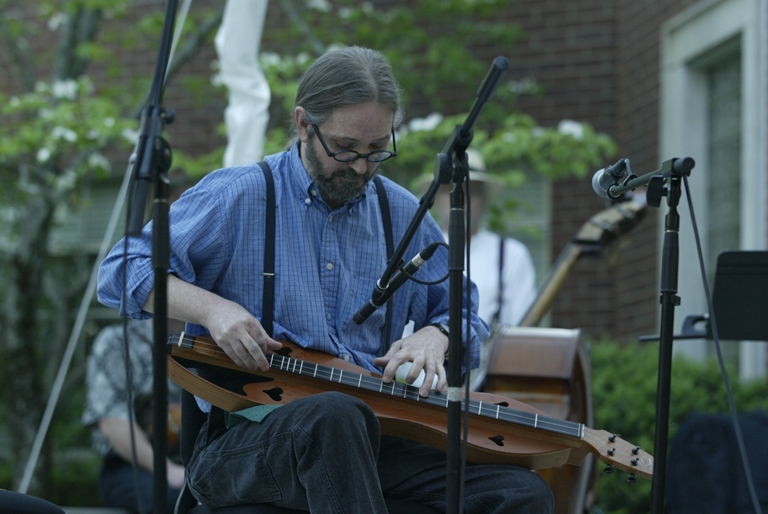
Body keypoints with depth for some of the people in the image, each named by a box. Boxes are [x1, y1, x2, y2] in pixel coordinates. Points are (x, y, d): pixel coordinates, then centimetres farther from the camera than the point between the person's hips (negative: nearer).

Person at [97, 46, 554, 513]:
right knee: (335, 415, -42)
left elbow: (465, 316, 24)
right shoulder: (235, 198, 1)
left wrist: (434, 336, -1)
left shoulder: (404, 216, 14)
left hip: (371, 442, 4)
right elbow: (120, 273, 0)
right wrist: (211, 308, -17)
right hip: (243, 437, -4)